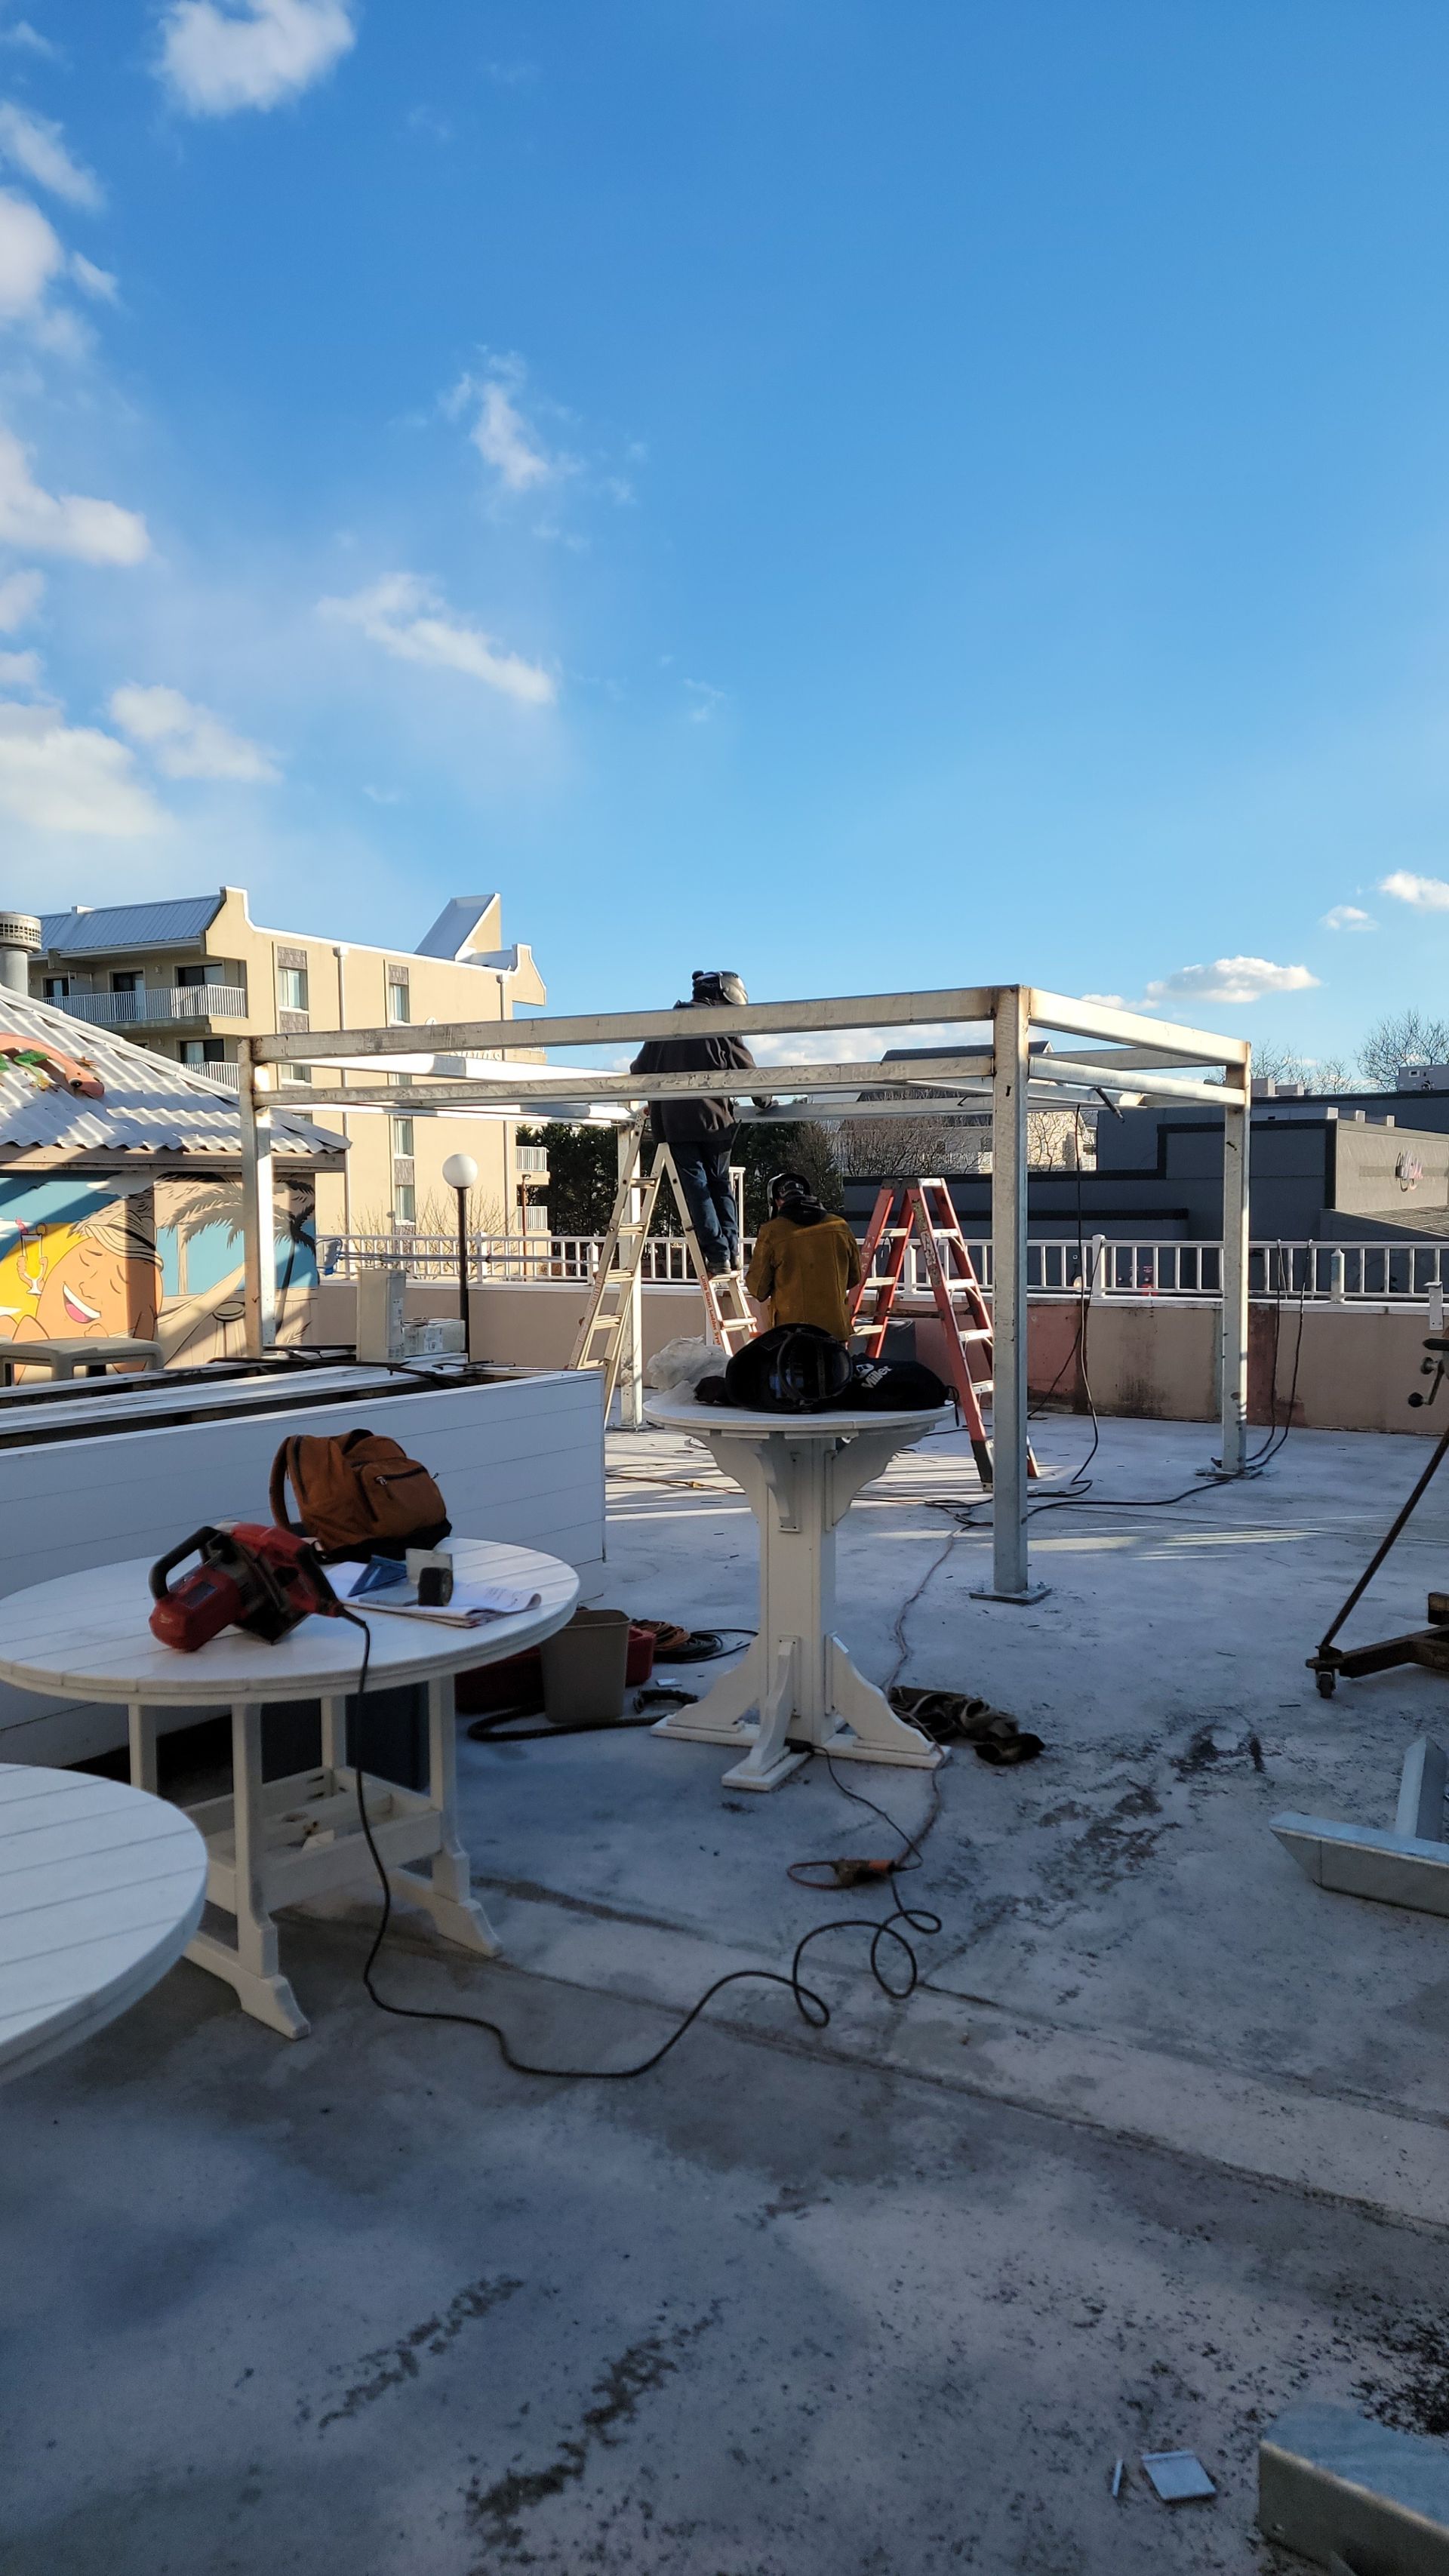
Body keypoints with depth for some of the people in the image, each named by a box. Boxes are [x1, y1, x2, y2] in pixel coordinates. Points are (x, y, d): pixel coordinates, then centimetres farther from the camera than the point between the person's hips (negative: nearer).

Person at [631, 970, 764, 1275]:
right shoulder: (720, 1026, 2)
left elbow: (640, 1070, 20)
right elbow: (747, 1071, 3)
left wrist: (655, 1100, 38)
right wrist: (762, 1101, 20)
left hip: (674, 1122, 2)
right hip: (715, 1119, -1)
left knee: (695, 1187, 1)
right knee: (719, 1184, 12)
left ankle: (717, 1255, -5)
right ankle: (731, 1251, 5)